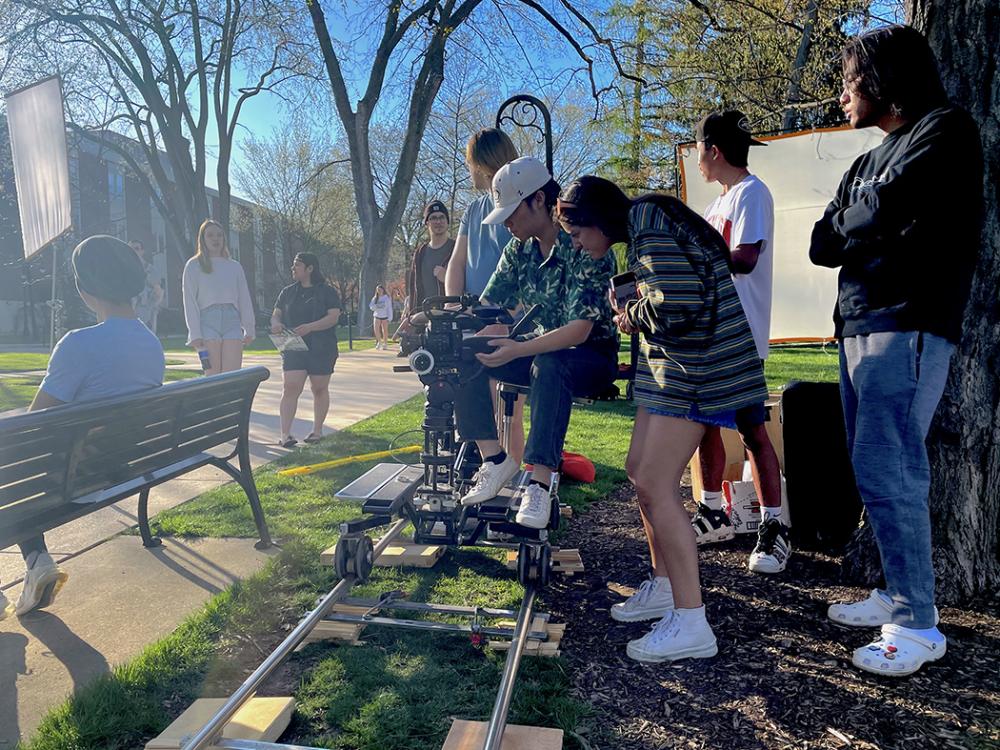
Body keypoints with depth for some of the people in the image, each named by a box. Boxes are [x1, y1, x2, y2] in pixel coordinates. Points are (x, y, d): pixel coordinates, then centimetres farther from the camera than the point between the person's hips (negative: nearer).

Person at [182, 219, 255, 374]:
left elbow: (244, 299, 15)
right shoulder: (193, 266, 8)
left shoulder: (235, 266, 17)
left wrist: (249, 329, 9)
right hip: (208, 322, -2)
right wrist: (195, 334, -6)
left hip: (232, 321, 2)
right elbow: (190, 302, 2)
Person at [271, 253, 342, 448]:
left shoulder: (327, 292, 0)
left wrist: (309, 327, -24)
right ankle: (285, 434, -11)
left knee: (320, 389, 5)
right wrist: (275, 323, -10)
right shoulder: (287, 292, 14)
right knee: (290, 388, -10)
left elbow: (333, 316, -11)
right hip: (293, 349, 3)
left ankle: (317, 430, 19)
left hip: (322, 349, -2)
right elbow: (276, 314, 16)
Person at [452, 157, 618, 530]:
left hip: (592, 356, -6)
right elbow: (487, 309, 1)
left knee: (549, 364, -41)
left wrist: (518, 350, -41)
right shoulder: (519, 250, 1)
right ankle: (495, 460, -12)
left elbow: (580, 329, -29)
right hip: (541, 351, 7)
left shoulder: (585, 247, -20)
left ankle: (540, 483, -37)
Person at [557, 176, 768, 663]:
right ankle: (664, 586, 27)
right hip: (673, 363, 11)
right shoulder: (644, 227, 17)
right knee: (640, 470, 14)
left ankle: (691, 624, -2)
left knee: (656, 486, -11)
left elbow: (675, 303, -27)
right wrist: (630, 310, 4)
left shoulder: (650, 228, -16)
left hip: (696, 366, -11)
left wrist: (633, 317, -8)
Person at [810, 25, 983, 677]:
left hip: (908, 324, -9)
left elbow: (887, 208, -16)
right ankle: (901, 594, 18)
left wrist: (849, 224, 3)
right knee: (874, 469, 9)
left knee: (888, 471, -12)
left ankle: (918, 625, -4)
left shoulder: (945, 132, -1)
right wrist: (875, 235, -3)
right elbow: (822, 245, 14)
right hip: (859, 325, 9)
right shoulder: (868, 163, 23)